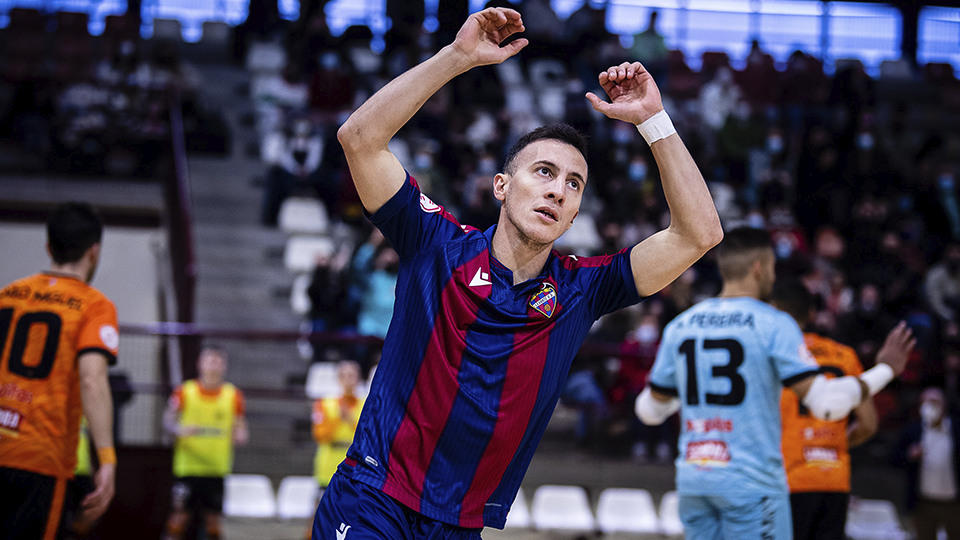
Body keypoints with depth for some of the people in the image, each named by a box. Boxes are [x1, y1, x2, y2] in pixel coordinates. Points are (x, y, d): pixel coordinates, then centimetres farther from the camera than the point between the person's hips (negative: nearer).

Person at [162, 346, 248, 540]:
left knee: (213, 516, 3)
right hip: (188, 465, -2)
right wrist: (179, 429, -19)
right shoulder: (185, 391, 1)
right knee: (180, 513, -5)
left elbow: (240, 427, 11)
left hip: (217, 468, 2)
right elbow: (168, 420, 2)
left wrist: (240, 436, -12)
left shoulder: (233, 395, 7)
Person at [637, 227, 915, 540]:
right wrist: (886, 369, 2)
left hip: (692, 480, 6)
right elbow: (826, 403, -12)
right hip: (751, 483, -6)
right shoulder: (773, 325, -6)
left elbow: (650, 410, 16)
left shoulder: (680, 326, 9)